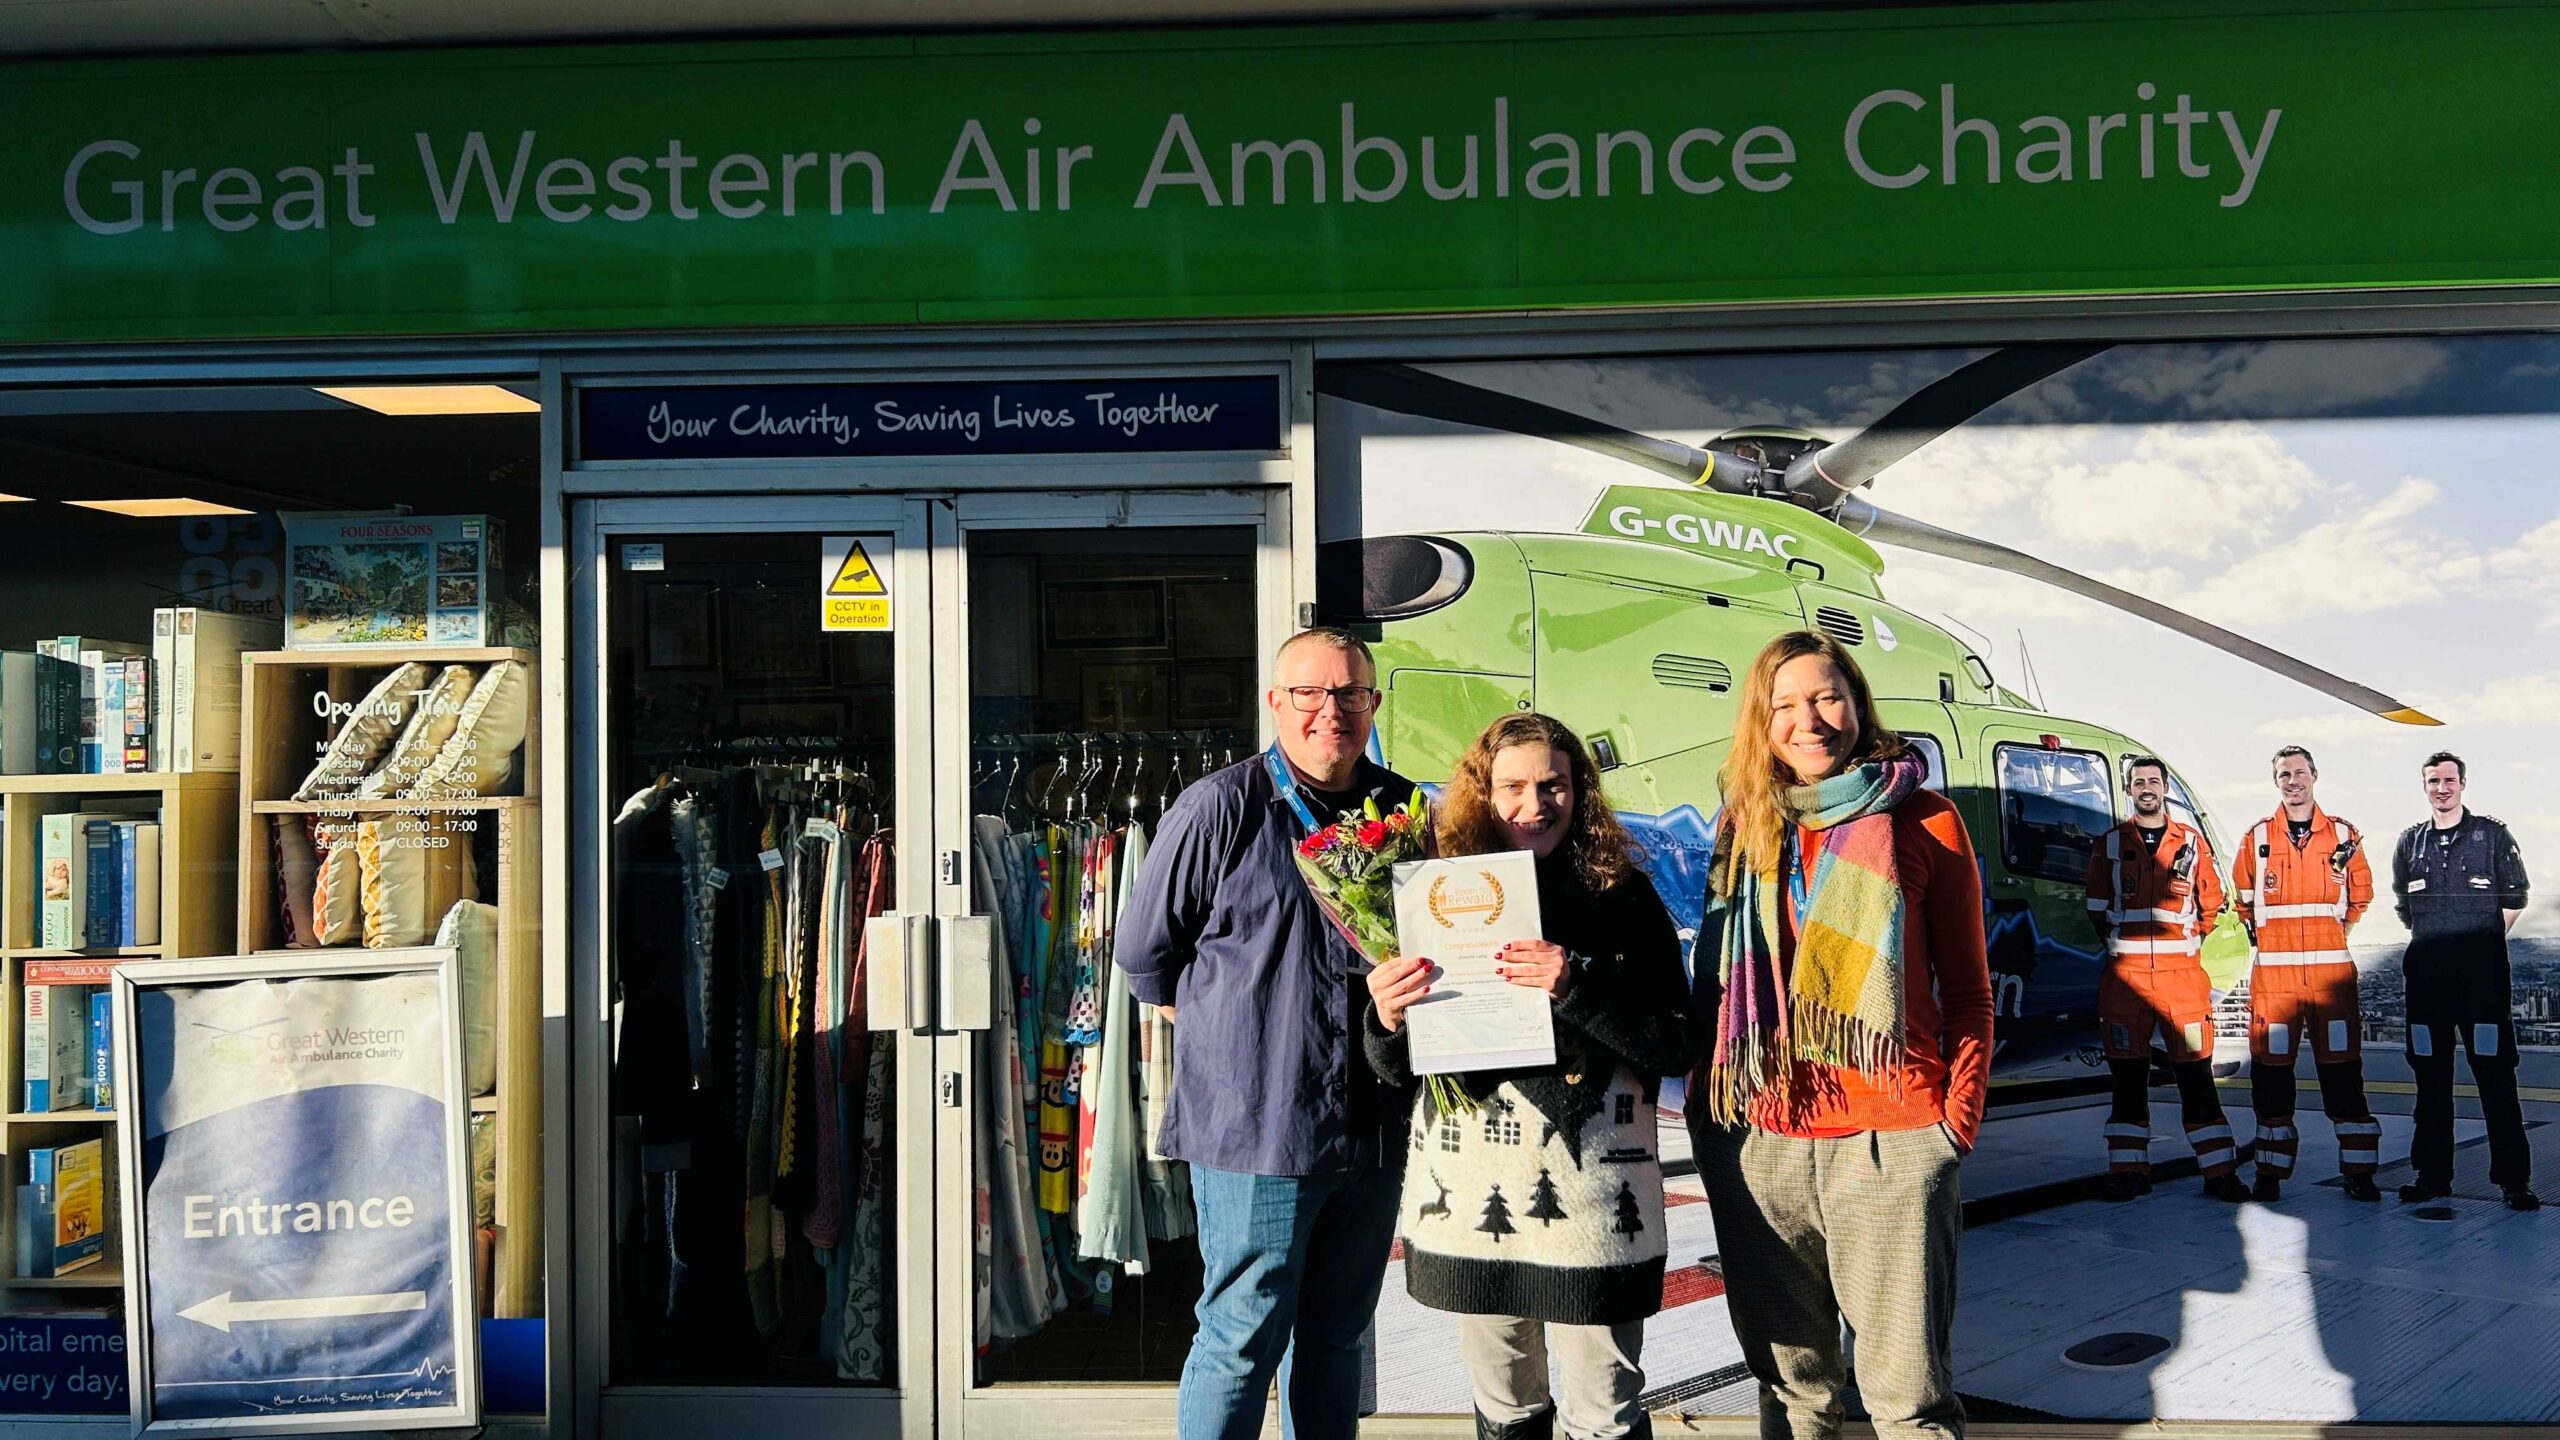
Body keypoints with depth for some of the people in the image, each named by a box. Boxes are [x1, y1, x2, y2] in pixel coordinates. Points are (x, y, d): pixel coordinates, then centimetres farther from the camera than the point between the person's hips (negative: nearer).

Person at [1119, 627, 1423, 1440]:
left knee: (1336, 1339, 17)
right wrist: (1226, 1031, 5)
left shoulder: (1405, 812, 7)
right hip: (1253, 1126, -5)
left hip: (1372, 1127, 5)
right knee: (1244, 1339, 0)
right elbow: (1144, 954, 1)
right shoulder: (1220, 808, -7)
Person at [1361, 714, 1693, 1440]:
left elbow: (1675, 1047, -6)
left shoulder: (1624, 898, 0)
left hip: (1593, 1193, -2)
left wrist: (1577, 989, -20)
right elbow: (1398, 1070, 6)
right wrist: (1388, 1022, -16)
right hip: (1470, 1189, 2)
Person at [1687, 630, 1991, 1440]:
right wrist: (1705, 1104, 7)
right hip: (1760, 1144, 3)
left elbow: (1967, 987, 4)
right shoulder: (1746, 830, 11)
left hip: (1890, 1141, -3)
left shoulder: (1923, 822, 2)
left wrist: (1957, 1121, -5)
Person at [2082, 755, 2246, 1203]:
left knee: (2196, 1073, -1)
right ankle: (2128, 1171, 9)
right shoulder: (2110, 844, 9)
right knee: (2128, 1075, 4)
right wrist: (2118, 944, 7)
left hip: (2182, 973, -1)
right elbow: (2096, 908, 13)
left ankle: (2219, 1171, 5)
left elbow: (2213, 902, 13)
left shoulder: (2192, 842, 8)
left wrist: (2189, 939, 6)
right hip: (2126, 973, 1)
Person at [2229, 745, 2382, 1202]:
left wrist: (2333, 935, 13)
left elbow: (2361, 895, 16)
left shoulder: (2343, 835, 7)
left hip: (2331, 967, 0)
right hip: (2273, 970, 0)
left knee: (2342, 1068, 0)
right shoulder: (2257, 838, 7)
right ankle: (2270, 1173, 8)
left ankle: (2358, 1173, 5)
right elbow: (2243, 899, 17)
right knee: (2271, 1066, 1)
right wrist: (2265, 936, 11)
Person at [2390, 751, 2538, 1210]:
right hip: (2426, 974, 4)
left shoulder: (2492, 836, 2)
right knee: (2431, 1076, 7)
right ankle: (2432, 1174, 13)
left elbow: (2514, 900, 7)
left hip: (2483, 973, -3)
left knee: (2495, 1075, -6)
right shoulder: (2410, 842, 11)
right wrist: (2431, 939, 14)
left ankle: (2513, 1178, -2)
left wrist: (2481, 941, 6)